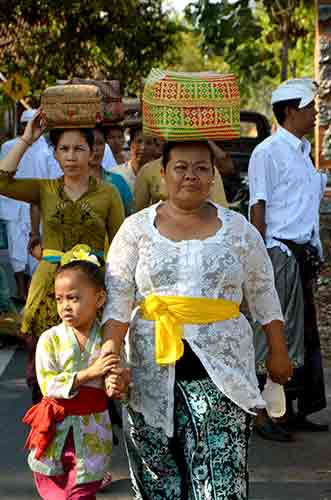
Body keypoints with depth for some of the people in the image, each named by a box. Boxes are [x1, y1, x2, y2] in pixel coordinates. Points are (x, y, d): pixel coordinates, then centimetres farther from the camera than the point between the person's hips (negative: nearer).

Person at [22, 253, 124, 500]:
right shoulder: (50, 339, -8)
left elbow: (117, 382, 0)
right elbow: (48, 385, -15)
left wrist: (119, 386, -26)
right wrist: (90, 373, -23)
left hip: (92, 432, 0)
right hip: (57, 431, 0)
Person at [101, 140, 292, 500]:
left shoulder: (238, 229, 8)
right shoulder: (137, 228, 5)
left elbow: (263, 293, 14)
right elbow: (117, 298, 1)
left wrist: (278, 352, 12)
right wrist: (110, 355, -11)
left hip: (221, 371, -1)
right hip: (153, 370, 1)